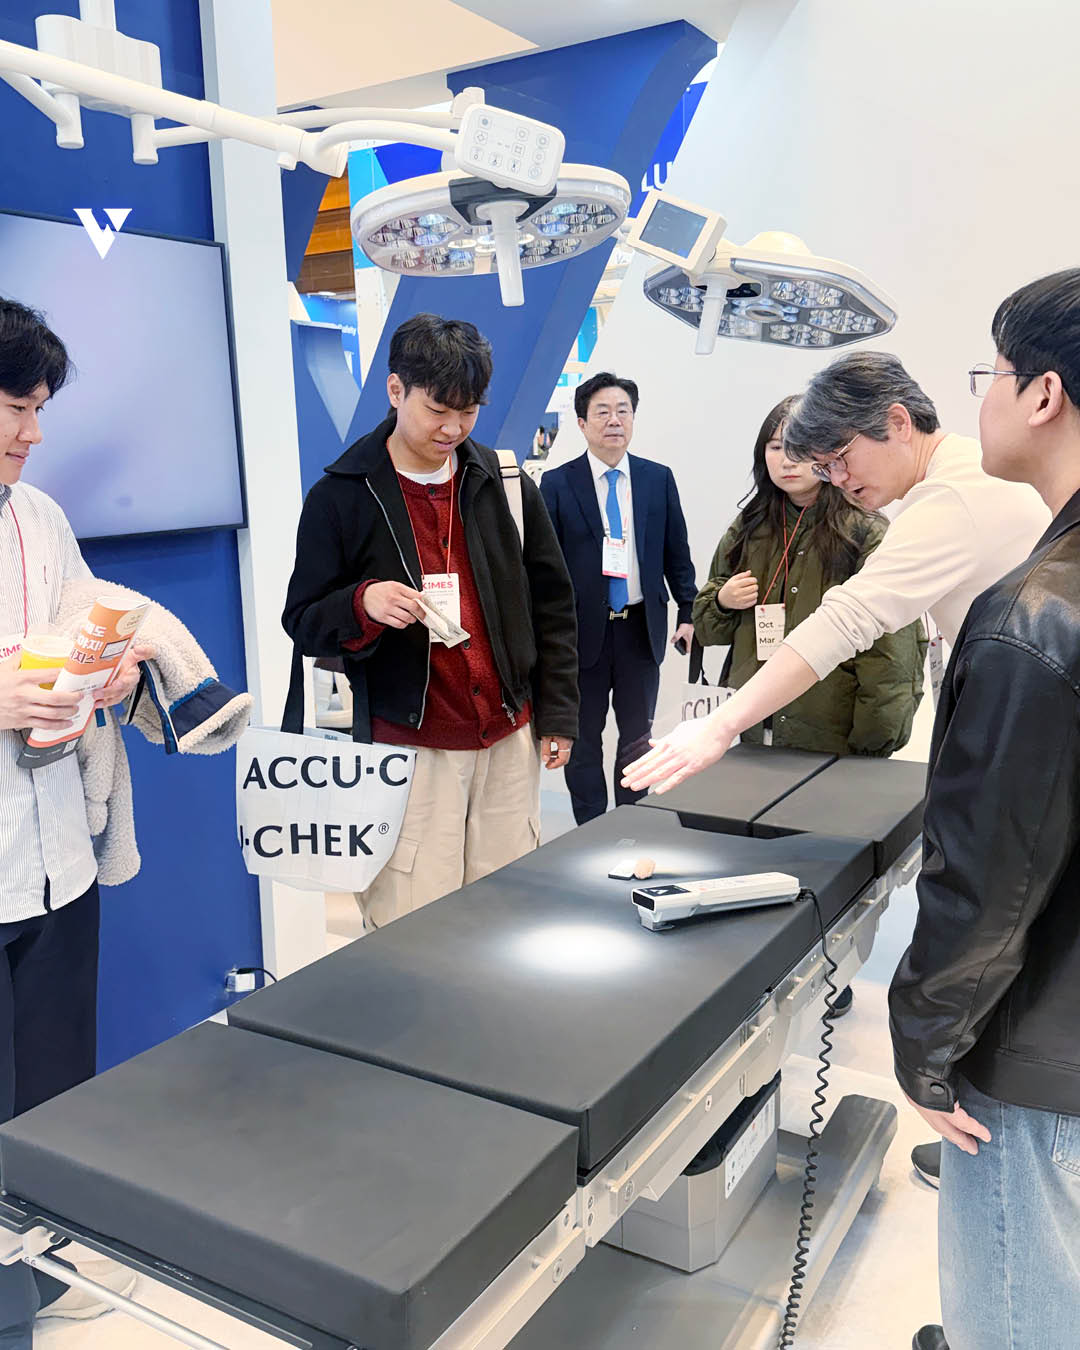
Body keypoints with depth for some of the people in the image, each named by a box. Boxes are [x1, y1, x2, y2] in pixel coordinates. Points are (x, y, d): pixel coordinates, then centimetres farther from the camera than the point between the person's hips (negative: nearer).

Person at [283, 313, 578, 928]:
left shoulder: (505, 481, 6)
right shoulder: (342, 496, -3)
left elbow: (552, 605, 12)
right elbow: (303, 620, 1)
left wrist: (558, 715, 8)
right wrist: (363, 604, -21)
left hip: (509, 738, 3)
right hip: (409, 745, -3)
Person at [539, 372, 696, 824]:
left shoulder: (658, 478, 5)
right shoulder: (557, 483, -2)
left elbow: (677, 552, 9)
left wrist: (689, 613, 3)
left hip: (642, 628, 2)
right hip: (582, 629, -2)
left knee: (638, 736, 11)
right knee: (583, 739, 8)